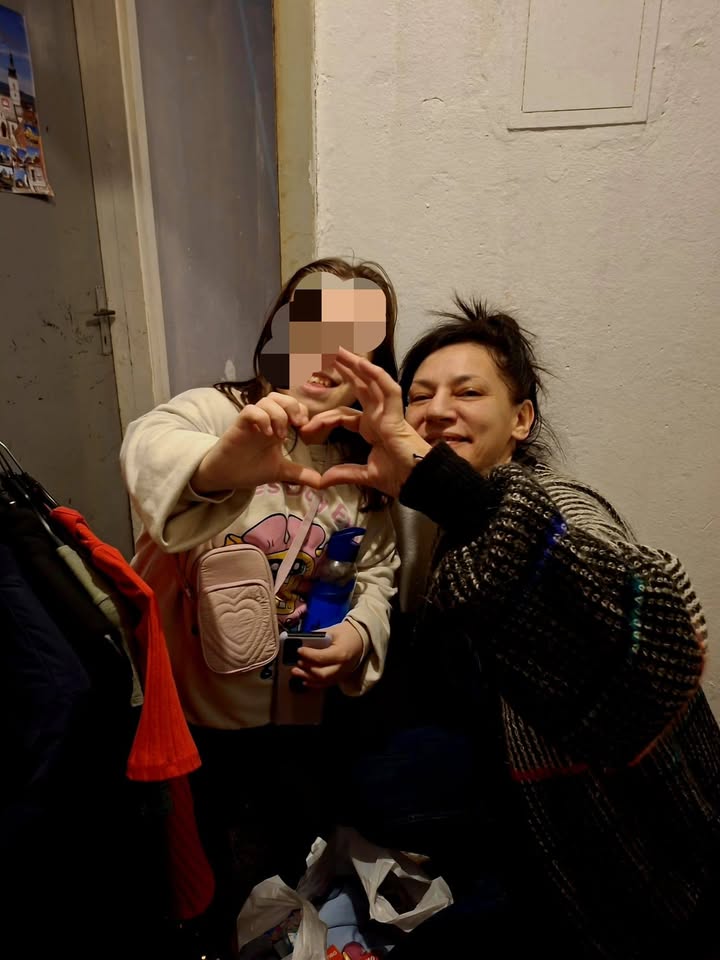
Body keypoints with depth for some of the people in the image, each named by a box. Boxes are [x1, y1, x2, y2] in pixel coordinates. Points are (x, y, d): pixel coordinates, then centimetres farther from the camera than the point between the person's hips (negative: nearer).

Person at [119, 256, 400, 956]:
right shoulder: (217, 412, -17)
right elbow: (147, 446, -39)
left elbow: (378, 567, 7)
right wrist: (222, 460, -62)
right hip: (181, 712, -4)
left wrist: (360, 632, -13)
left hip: (291, 720, 4)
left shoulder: (364, 471, -2)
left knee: (281, 875, 24)